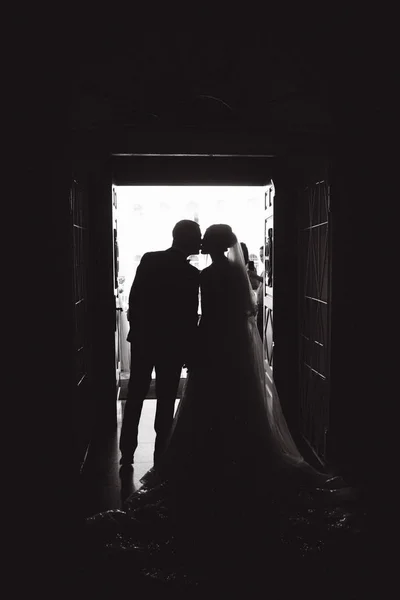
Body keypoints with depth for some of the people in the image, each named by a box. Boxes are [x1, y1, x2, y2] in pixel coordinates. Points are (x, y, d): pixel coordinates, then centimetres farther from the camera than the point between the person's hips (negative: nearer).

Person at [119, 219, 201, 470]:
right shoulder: (191, 274, -13)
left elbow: (133, 298, 1)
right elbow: (190, 318, -10)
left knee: (135, 397, 12)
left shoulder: (148, 259, -2)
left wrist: (136, 329, 13)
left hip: (142, 339, 3)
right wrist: (190, 351, 0)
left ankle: (127, 454, 16)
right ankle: (160, 454, 15)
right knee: (166, 400, 9)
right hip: (172, 343, -3)